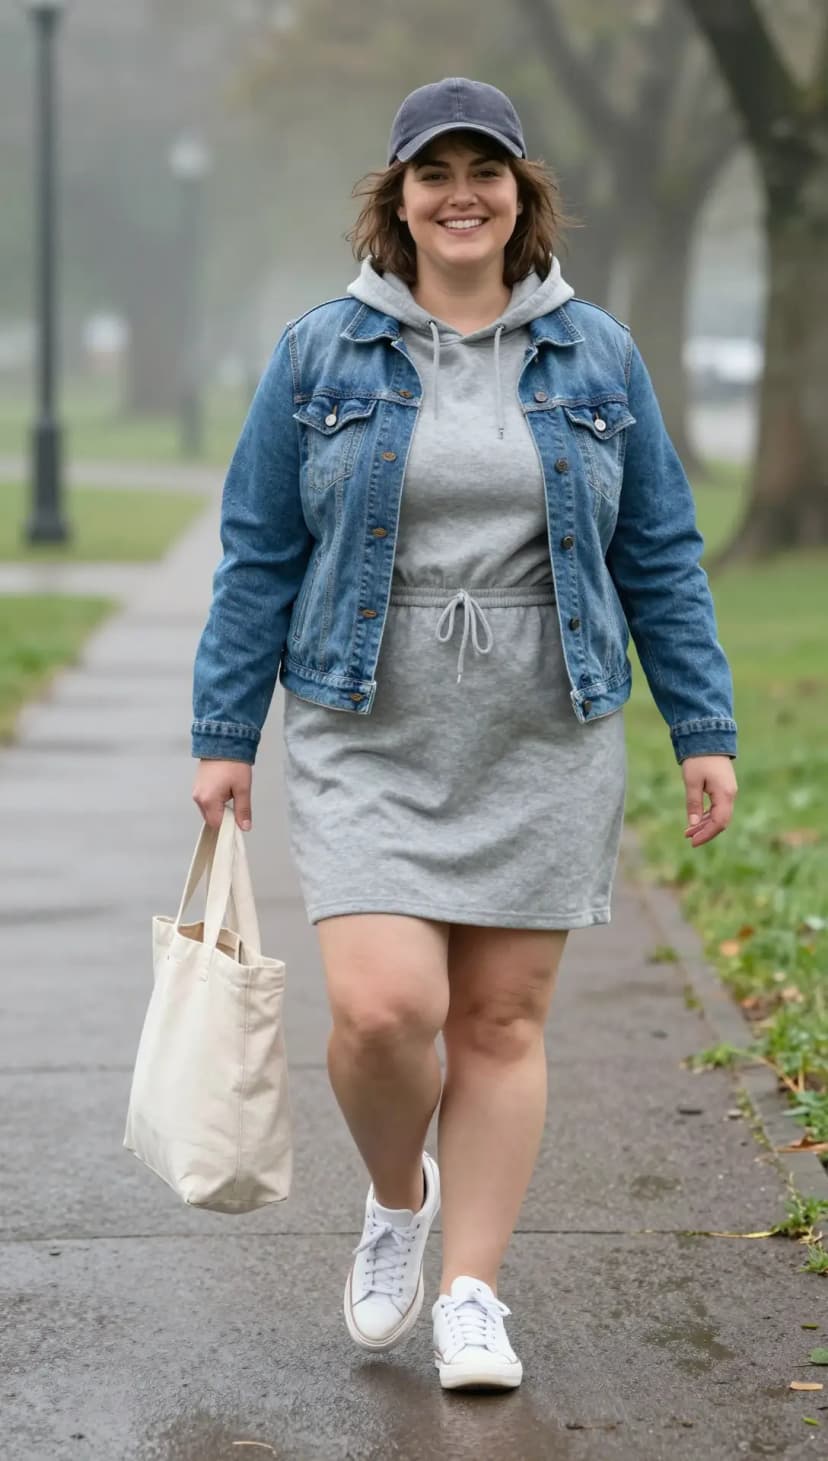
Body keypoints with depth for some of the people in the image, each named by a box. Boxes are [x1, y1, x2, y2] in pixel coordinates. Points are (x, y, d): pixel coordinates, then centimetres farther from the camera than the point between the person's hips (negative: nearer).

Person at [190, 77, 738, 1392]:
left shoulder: (597, 357, 6)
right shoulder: (321, 355, 3)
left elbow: (660, 558, 9)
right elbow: (259, 555, 5)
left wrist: (704, 728, 4)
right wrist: (224, 734, 1)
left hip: (543, 743, 1)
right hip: (370, 740, -1)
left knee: (503, 1019, 3)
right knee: (383, 1006, -13)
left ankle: (472, 1292, 16)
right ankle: (397, 1197, 19)